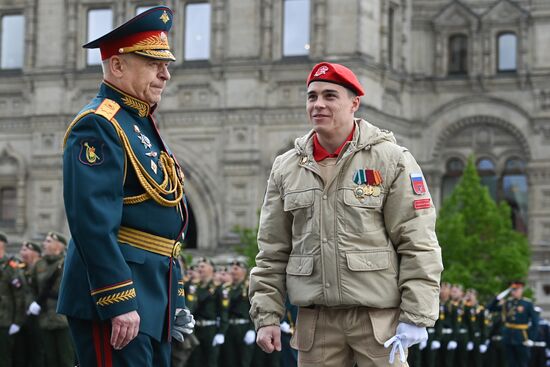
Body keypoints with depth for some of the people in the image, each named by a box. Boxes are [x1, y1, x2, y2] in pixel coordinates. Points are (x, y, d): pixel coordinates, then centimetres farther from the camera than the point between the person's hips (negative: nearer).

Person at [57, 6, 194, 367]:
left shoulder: (145, 126, 19)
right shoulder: (98, 126, -12)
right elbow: (93, 222, -22)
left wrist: (175, 299, 20)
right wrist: (120, 303, -25)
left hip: (154, 296, 10)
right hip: (116, 294, -10)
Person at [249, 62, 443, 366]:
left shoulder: (391, 159, -2)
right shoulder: (286, 168, 10)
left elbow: (418, 245, -6)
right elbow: (272, 253, 12)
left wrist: (416, 317, -11)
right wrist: (267, 316, 4)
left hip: (378, 315, -3)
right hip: (314, 317, 4)